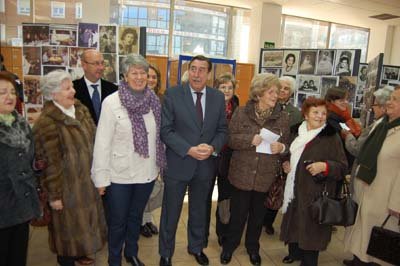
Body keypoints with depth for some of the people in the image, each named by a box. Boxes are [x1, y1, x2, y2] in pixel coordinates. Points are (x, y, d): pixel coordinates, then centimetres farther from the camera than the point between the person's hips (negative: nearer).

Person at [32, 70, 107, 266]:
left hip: (86, 181, 7)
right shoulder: (46, 123, -21)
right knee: (68, 223, 12)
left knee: (83, 219, 21)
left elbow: (92, 142, 10)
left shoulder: (81, 110, 2)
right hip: (67, 185, -7)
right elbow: (49, 163, -19)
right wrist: (54, 194, -14)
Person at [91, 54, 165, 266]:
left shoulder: (154, 101, -1)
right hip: (120, 175, -3)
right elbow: (102, 142, -13)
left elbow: (158, 135, 6)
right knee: (117, 221, 14)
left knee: (136, 217, 23)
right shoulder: (111, 102, -14)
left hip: (147, 172, 4)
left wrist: (160, 164, 8)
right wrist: (101, 177, -11)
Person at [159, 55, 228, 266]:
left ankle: (196, 247, 45)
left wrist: (212, 147, -15)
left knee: (199, 211, 21)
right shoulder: (172, 95, -8)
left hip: (205, 165, 3)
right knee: (170, 213, 12)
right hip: (178, 163, -3)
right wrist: (189, 150, -21)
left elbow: (222, 130, 4)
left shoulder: (218, 97, 2)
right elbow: (165, 130, -11)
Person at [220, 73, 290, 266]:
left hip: (266, 176, 2)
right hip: (242, 173, -1)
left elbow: (288, 145, 7)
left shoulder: (283, 117, 1)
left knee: (258, 214, 16)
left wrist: (281, 147, -16)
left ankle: (253, 247, 41)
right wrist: (251, 140, -21)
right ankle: (229, 245, 36)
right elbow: (230, 139, -6)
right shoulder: (241, 112, -4)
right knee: (238, 213, 11)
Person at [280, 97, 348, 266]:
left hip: (315, 192, -5)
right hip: (294, 189, 5)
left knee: (311, 226, 2)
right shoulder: (297, 131, 6)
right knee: (293, 222, 17)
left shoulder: (332, 137, -9)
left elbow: (342, 166, -9)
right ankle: (294, 252, 40)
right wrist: (286, 164, 3)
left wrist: (324, 166, -25)